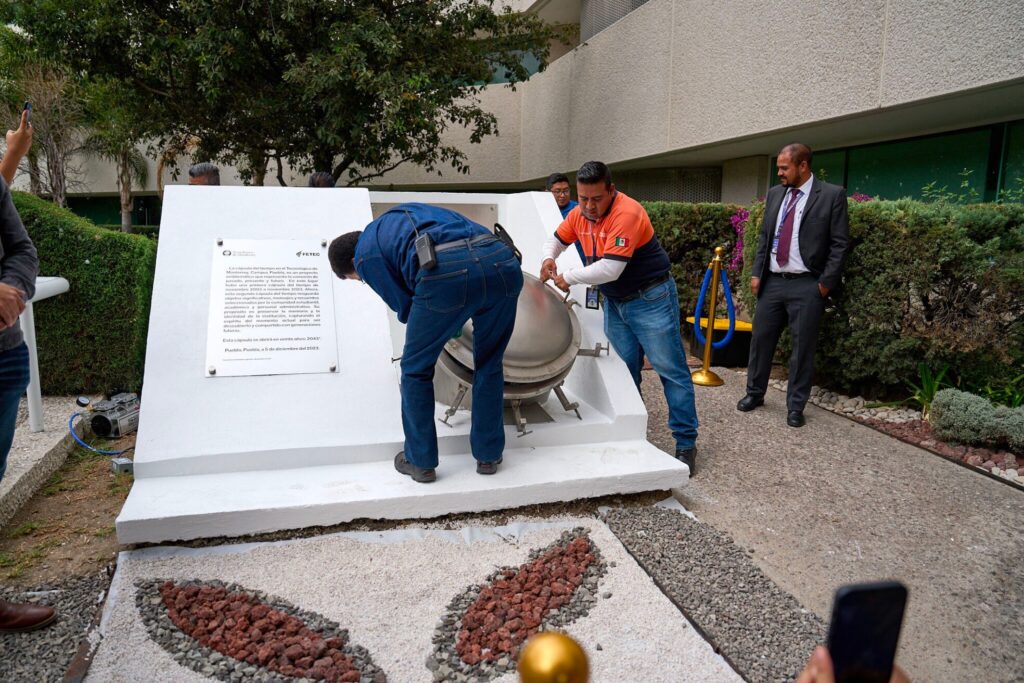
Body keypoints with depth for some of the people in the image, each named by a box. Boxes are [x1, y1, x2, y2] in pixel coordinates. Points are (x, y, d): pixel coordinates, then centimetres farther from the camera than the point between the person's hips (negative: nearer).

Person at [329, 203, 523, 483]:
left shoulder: (367, 255, 19)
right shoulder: (402, 212, 37)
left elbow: (406, 309, 19)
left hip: (446, 272, -6)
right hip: (502, 263, 6)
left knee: (416, 369, 18)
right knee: (489, 366, 24)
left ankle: (420, 461, 28)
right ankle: (488, 454, 34)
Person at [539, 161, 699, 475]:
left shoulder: (626, 213, -25)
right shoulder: (580, 214, 0)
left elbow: (610, 269, -31)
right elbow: (557, 239, 17)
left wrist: (568, 278, -19)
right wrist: (549, 258, -6)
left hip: (651, 300, -7)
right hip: (614, 303, 7)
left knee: (671, 370, -3)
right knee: (625, 373, 12)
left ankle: (686, 443, 5)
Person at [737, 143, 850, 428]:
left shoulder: (832, 195, -5)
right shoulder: (774, 194, 10)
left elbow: (840, 243, -6)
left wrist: (826, 282, -10)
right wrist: (757, 273, 7)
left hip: (807, 285, -5)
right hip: (772, 281, 5)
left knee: (803, 347, 2)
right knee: (760, 338, 10)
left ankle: (795, 406, 13)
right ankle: (754, 393, 26)